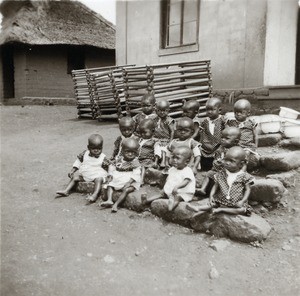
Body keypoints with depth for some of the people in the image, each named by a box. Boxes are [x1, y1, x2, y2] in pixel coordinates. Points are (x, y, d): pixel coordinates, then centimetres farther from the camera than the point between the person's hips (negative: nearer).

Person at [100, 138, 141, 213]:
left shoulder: (135, 162, -7)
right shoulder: (118, 159, 7)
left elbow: (136, 174, -16)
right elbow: (112, 167, 14)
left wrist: (129, 182, -28)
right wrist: (110, 176, -1)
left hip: (130, 181, -5)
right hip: (117, 180, 6)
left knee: (126, 190, -28)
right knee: (109, 186, -7)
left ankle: (116, 204, -29)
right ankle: (109, 200, -19)